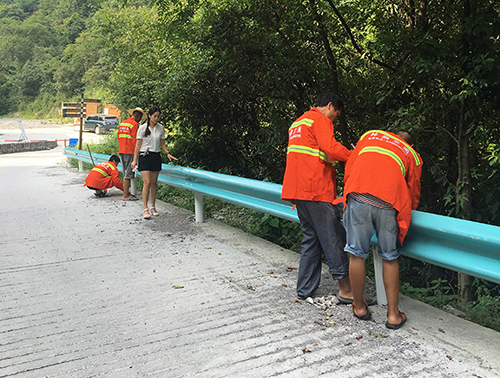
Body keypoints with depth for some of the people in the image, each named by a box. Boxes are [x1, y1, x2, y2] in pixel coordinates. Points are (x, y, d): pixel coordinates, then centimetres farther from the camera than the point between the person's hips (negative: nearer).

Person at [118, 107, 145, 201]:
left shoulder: (122, 123, 14)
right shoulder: (134, 124, -11)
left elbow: (119, 136, 18)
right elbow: (135, 140, -15)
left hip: (122, 151, 8)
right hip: (130, 152, -8)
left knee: (126, 173, 14)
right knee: (128, 174, -4)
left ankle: (127, 192, 20)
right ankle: (126, 195, -1)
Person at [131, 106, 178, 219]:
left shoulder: (161, 128, 7)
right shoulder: (142, 128, -4)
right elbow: (138, 145, -2)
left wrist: (168, 154, -2)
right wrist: (135, 160, -5)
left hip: (156, 157, 4)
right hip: (144, 156, -4)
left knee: (154, 183, 7)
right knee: (147, 182, -12)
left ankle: (153, 207, 17)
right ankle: (145, 209, -7)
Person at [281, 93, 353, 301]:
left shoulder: (297, 123, 26)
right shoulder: (320, 120, -3)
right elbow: (331, 148, -19)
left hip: (297, 189, 9)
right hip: (316, 190, -9)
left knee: (311, 238, 13)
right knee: (333, 237, -5)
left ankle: (305, 289, 15)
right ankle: (345, 288, -1)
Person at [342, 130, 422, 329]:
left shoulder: (370, 135, 29)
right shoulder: (412, 155, 27)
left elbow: (349, 165, 23)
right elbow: (413, 192, 29)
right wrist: (406, 214, 46)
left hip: (358, 195, 0)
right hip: (388, 203, 0)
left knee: (357, 254, 10)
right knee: (390, 258, 13)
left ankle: (359, 307, 25)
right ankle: (393, 314, 20)